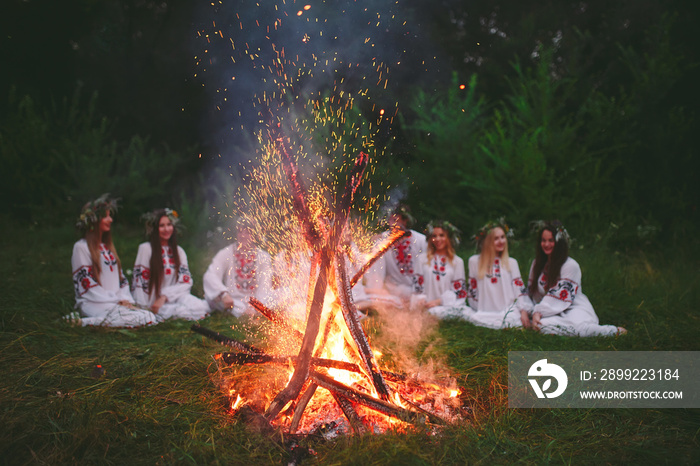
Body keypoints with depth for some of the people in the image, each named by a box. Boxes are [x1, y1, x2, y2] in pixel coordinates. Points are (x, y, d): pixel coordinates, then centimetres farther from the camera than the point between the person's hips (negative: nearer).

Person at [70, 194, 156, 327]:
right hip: (92, 303, -8)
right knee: (139, 318, -29)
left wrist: (125, 299, -1)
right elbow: (87, 284, -10)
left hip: (116, 301, 8)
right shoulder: (81, 247, -3)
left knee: (149, 316, -20)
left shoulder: (108, 246, 22)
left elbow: (121, 278, 19)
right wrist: (117, 300, -13)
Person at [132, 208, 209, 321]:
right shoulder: (146, 248, -2)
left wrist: (164, 296, -13)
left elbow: (186, 282, 2)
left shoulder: (179, 251, 11)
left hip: (171, 298, 5)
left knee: (201, 307, -27)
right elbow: (139, 282, -6)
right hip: (151, 304, -5)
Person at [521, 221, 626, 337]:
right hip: (554, 312, 5)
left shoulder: (571, 265, -6)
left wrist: (538, 313, -23)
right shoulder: (537, 264, 15)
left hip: (575, 310, -5)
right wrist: (524, 311, -6)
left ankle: (615, 331, -16)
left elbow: (560, 296, -14)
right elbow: (530, 292, 14)